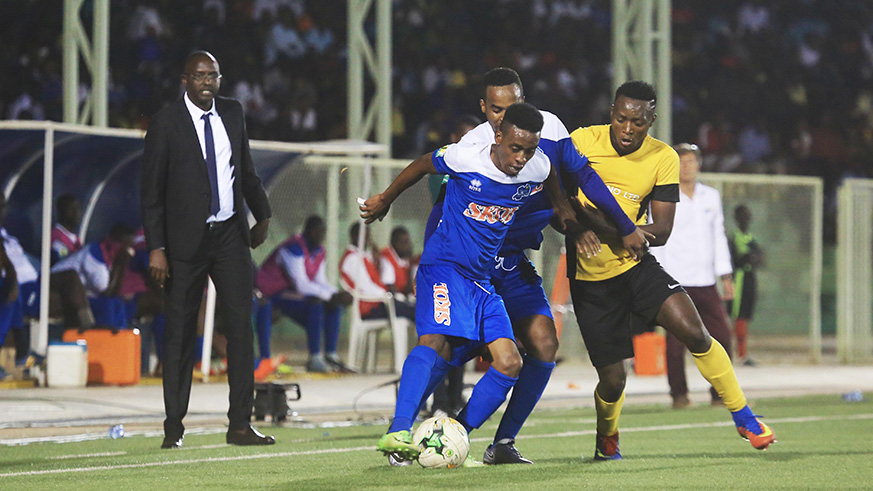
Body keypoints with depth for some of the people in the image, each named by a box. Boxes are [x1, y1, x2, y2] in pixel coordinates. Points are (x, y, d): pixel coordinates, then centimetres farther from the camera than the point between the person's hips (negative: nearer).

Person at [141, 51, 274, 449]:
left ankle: (240, 425, 0)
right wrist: (156, 248, -13)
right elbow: (152, 191, -7)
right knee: (180, 333, 0)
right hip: (186, 240, -4)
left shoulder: (232, 113, 8)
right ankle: (174, 428, 8)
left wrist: (262, 215, 27)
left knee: (241, 327, -2)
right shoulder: (166, 123, -6)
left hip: (231, 236, 4)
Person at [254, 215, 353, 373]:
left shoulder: (319, 251, 8)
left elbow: (321, 282, 7)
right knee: (316, 305, -30)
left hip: (293, 293, 10)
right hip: (272, 295, -10)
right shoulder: (294, 249, -22)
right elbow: (301, 285, -27)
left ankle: (331, 356, -3)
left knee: (334, 307, -3)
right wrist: (331, 295, -27)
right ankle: (314, 359, -28)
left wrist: (337, 295, -14)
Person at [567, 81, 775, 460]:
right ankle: (606, 440, 33)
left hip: (636, 265, 1)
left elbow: (661, 232, -9)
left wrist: (607, 228, -26)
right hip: (590, 277, -1)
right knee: (613, 379, -1)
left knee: (694, 333, -19)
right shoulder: (582, 141, -10)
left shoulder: (663, 159, -7)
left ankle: (743, 417, -2)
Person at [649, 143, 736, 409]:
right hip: (675, 282, -4)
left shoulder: (711, 196, 14)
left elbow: (718, 236, 18)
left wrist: (726, 276, 14)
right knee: (676, 342, -7)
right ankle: (679, 394, 5)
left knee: (721, 337, -3)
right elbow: (656, 240, -2)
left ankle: (721, 393, 7)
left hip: (706, 283, 4)